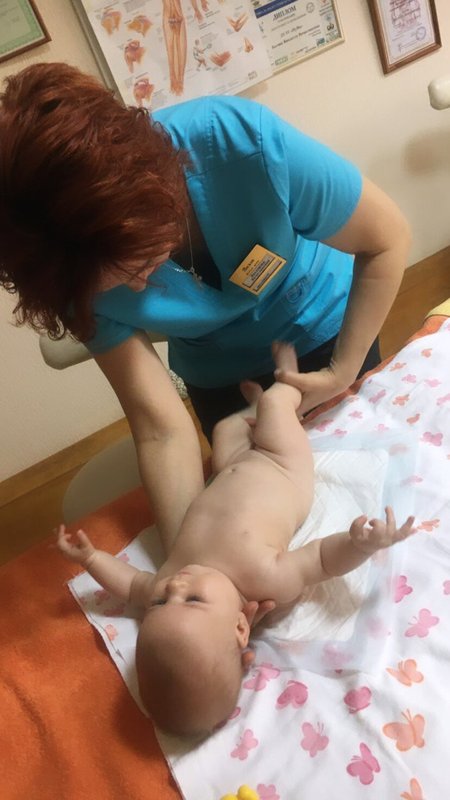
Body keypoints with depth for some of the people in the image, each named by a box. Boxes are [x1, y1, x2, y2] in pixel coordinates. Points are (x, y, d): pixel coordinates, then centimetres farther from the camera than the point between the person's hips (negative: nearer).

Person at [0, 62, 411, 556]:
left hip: (324, 329, 0)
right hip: (221, 381, 1)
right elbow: (163, 432, -28)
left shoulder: (243, 143, -35)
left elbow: (387, 239, -21)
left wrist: (343, 371, -21)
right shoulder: (79, 268, -28)